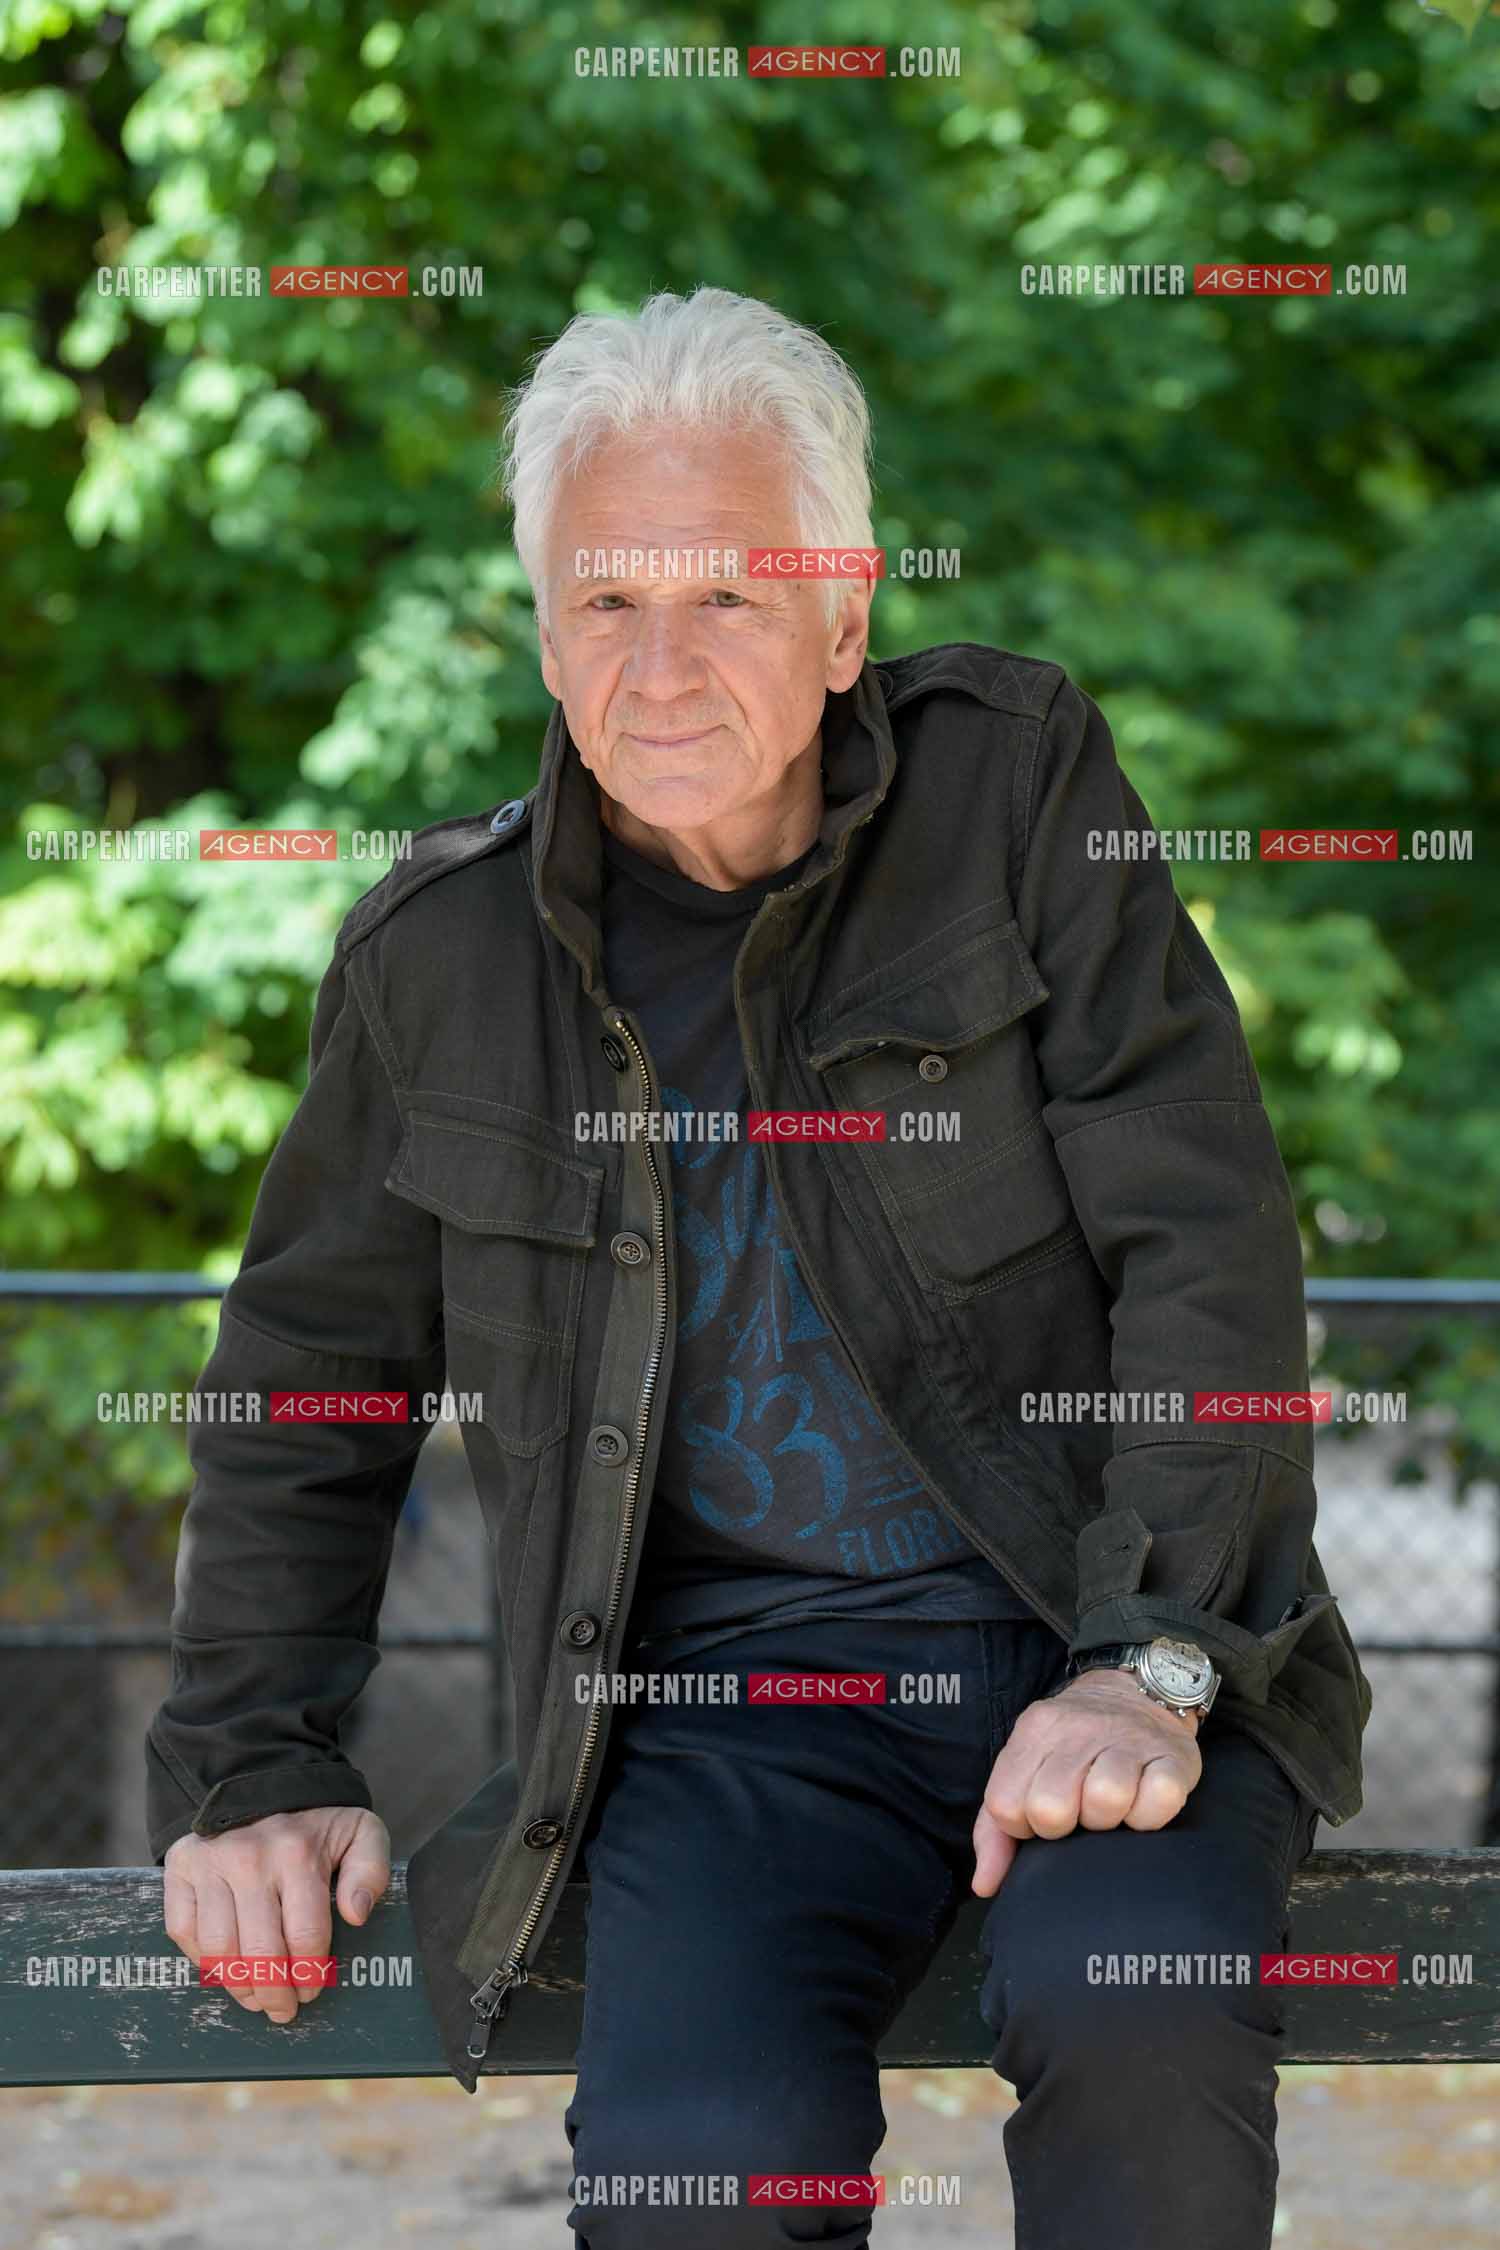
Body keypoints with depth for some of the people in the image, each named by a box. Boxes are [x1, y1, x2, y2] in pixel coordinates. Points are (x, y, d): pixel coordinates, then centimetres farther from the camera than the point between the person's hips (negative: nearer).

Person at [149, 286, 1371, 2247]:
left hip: (1109, 1638, -1)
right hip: (728, 1689, 1)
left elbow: (1207, 1245, -3)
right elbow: (306, 1393, 19)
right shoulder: (439, 956, 7)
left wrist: (1146, 1667, -14)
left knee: (1133, 2022, -32)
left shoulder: (1019, 783, 1)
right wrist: (250, 1770, 9)